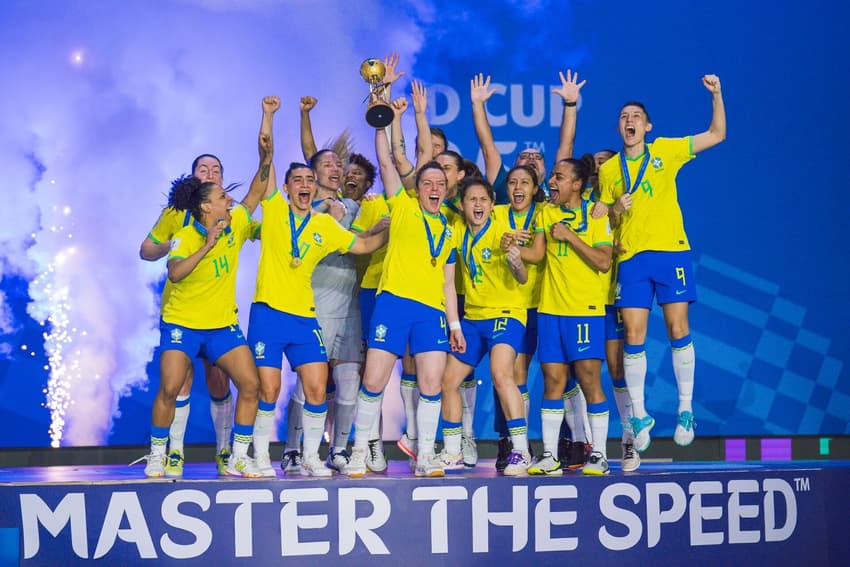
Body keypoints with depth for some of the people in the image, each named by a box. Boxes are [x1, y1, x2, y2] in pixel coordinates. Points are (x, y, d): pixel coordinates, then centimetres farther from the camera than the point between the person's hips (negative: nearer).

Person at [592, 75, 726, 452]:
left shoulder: (666, 151, 7)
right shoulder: (609, 169, 12)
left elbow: (717, 134, 8)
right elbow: (598, 214, 19)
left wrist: (716, 95, -3)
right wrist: (614, 208, -3)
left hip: (671, 251, -1)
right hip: (631, 257, 1)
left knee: (678, 330, -4)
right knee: (633, 338, -3)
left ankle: (685, 409, 6)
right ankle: (639, 415, 7)